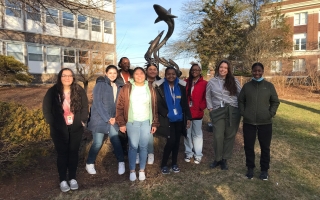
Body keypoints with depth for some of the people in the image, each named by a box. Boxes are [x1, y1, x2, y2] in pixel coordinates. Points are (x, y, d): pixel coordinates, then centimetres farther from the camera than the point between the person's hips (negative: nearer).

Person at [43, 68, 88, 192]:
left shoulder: (79, 91, -3)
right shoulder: (52, 92, -8)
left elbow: (85, 107, 2)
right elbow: (46, 109, -3)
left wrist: (82, 121, -4)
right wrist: (52, 123, -7)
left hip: (76, 128, 2)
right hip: (59, 130, -1)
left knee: (73, 153, 11)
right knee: (62, 154, 7)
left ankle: (72, 178, 27)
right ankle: (62, 180, 23)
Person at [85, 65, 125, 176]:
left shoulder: (118, 86, 6)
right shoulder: (100, 84, -10)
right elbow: (97, 103, -16)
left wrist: (116, 117, -2)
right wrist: (107, 118, -17)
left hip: (112, 119, 4)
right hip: (99, 118, -4)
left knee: (116, 140, -2)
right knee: (98, 143, 2)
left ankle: (121, 162, 13)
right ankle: (89, 164, 23)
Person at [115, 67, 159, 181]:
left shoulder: (150, 88, 4)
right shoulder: (126, 88, -4)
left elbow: (154, 106, 6)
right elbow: (120, 107, -3)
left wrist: (155, 123, 4)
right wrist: (121, 123, -6)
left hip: (146, 122, 2)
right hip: (132, 122, -2)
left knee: (144, 146, 9)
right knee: (133, 147, 4)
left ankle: (142, 170, 24)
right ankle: (132, 171, 21)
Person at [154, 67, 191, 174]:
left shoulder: (181, 86, 4)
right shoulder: (160, 86, -5)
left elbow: (185, 103, 6)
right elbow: (158, 104, -7)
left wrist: (188, 117, 2)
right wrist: (167, 114, -15)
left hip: (179, 118, 4)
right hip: (167, 119, -3)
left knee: (177, 141, 9)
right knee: (171, 140, -11)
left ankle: (174, 163, 26)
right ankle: (164, 164, 8)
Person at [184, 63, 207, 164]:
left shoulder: (204, 83, -2)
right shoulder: (186, 82, 6)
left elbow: (206, 97, -4)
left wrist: (201, 107, -13)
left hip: (197, 113, -2)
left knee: (197, 134, 7)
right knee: (187, 134, 12)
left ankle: (198, 155, 20)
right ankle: (188, 153, 26)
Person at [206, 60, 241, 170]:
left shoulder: (234, 81, 5)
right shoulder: (211, 82, 6)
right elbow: (208, 96, 13)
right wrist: (210, 108, 4)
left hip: (233, 111, 1)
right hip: (217, 112, 0)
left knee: (229, 136, 5)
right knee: (218, 136, -3)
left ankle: (224, 159, 20)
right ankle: (217, 158, 18)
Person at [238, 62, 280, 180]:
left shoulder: (269, 86, 1)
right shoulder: (246, 86, 4)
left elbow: (275, 102, 7)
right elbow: (241, 101, 10)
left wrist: (271, 114, -5)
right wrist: (243, 113, -2)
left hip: (265, 123, -1)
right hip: (248, 122, 1)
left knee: (265, 147, 10)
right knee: (248, 146, 8)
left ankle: (264, 169, 27)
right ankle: (250, 168, 26)